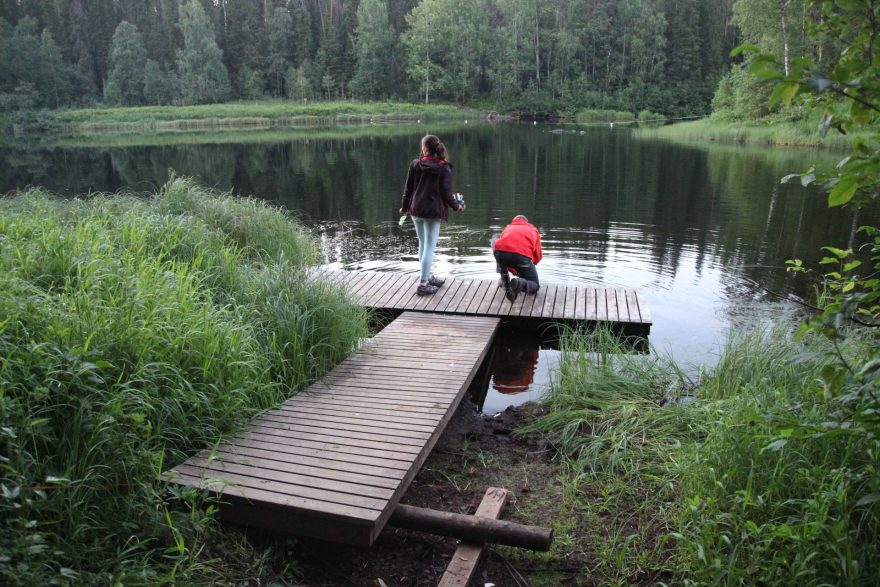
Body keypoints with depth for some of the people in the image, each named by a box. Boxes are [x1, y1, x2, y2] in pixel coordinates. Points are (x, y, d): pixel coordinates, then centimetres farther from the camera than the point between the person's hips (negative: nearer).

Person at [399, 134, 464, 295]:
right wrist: (457, 206, 9)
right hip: (433, 211, -4)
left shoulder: (415, 164, 1)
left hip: (416, 210, 4)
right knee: (430, 246, -1)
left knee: (423, 244, 16)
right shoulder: (444, 169, -5)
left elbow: (408, 188, 4)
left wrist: (404, 207, 16)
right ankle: (423, 284, -2)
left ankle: (428, 277, 27)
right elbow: (446, 193, -8)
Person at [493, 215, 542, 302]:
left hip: (501, 253, 2)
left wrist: (512, 270, 51)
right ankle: (519, 283, -17)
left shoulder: (508, 227, 38)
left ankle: (505, 281, 29)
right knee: (535, 285, 20)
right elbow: (538, 256, 33)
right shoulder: (533, 230, 34)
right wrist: (530, 265, 55)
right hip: (522, 256, -2)